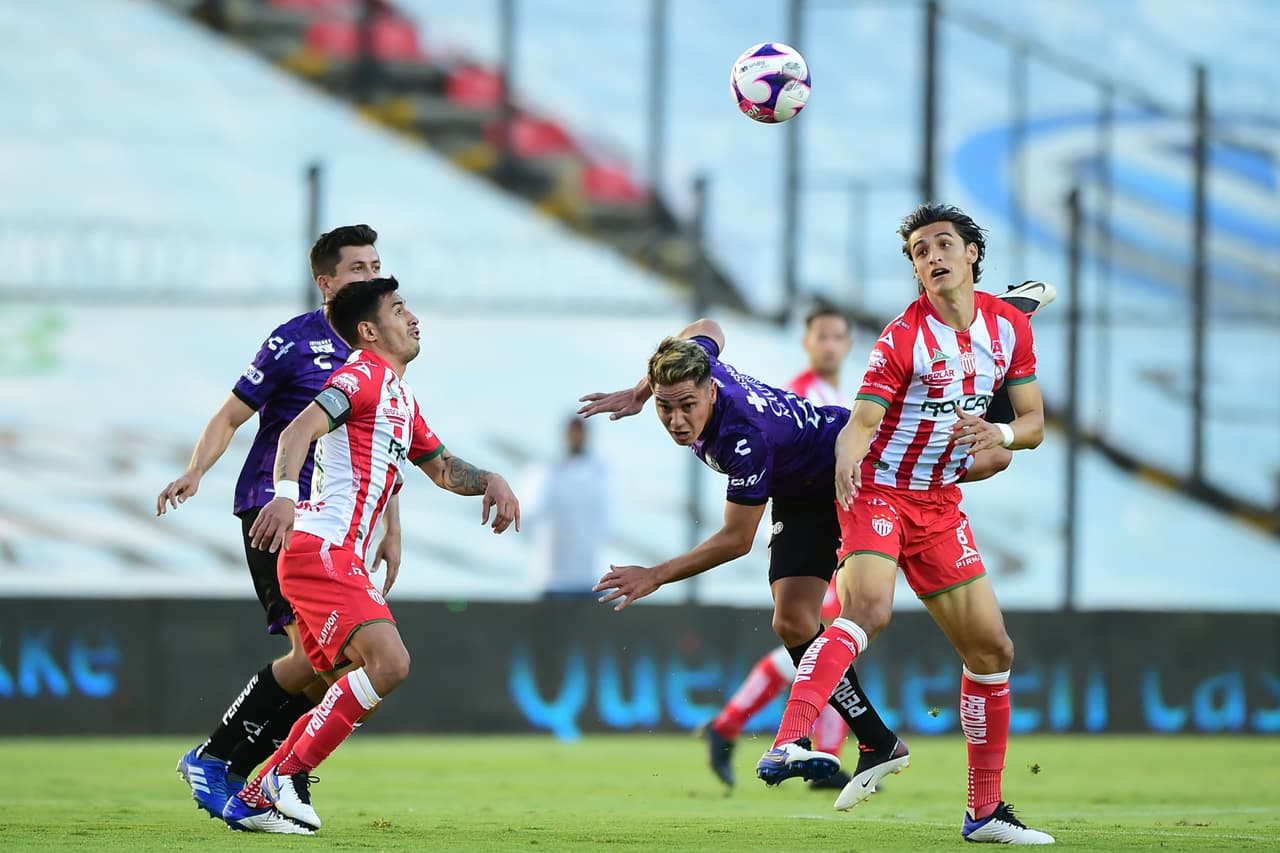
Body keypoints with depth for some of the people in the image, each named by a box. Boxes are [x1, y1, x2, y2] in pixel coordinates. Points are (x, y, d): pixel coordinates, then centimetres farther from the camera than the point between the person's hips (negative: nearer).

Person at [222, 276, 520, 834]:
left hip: (341, 558, 10)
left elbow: (442, 468, 35)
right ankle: (287, 775, -16)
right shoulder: (364, 374, -6)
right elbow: (300, 429, -23)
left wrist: (490, 481, 14)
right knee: (389, 661, -23)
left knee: (356, 691, 9)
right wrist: (284, 493, -41)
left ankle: (252, 801, 10)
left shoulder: (401, 398, 24)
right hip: (320, 549, -10)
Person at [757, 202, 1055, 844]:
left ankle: (984, 812, 16)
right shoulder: (903, 339, -13)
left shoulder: (1010, 326, 3)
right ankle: (786, 744, -47)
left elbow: (1033, 422, 9)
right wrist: (848, 456, -44)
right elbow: (858, 423, -20)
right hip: (879, 492, -6)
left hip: (940, 503, 6)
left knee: (992, 648, 6)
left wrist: (1001, 434, -14)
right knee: (869, 607, -33)